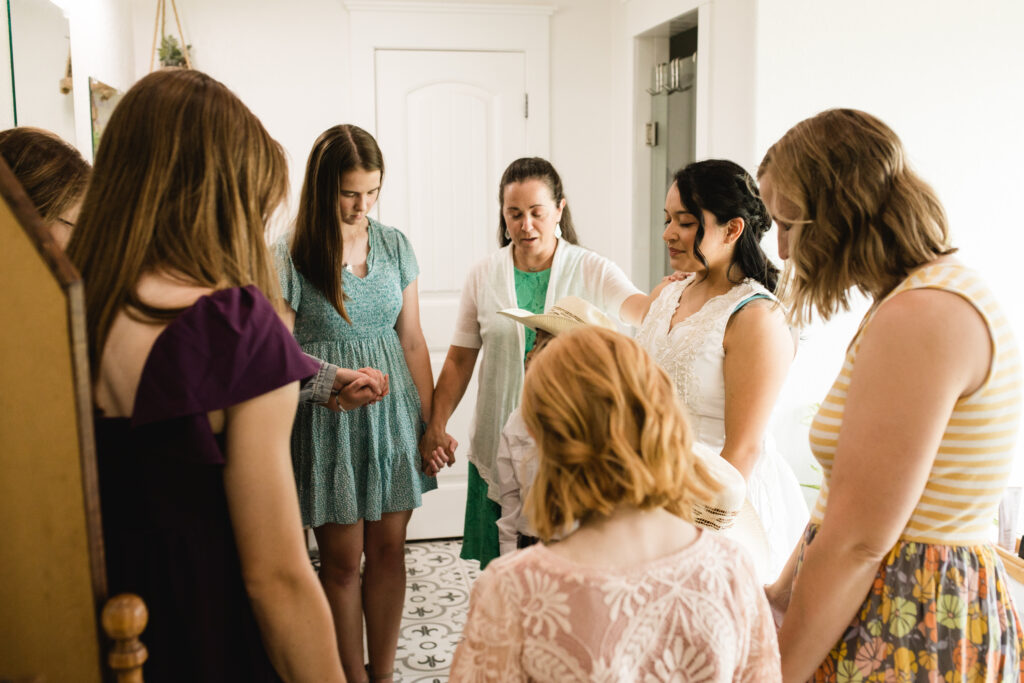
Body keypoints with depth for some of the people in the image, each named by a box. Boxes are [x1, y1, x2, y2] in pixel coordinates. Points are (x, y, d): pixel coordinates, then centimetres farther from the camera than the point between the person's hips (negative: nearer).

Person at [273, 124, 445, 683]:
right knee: (343, 560, 6)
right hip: (329, 425, -3)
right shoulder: (290, 255, -9)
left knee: (389, 548, 11)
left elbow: (412, 341, 8)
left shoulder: (393, 244, 3)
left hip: (393, 414, 4)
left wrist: (431, 423, 8)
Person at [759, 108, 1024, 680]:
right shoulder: (947, 289, 10)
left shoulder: (918, 317, -20)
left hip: (907, 631, -9)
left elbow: (857, 542, -21)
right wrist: (784, 592, 16)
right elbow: (850, 499, 13)